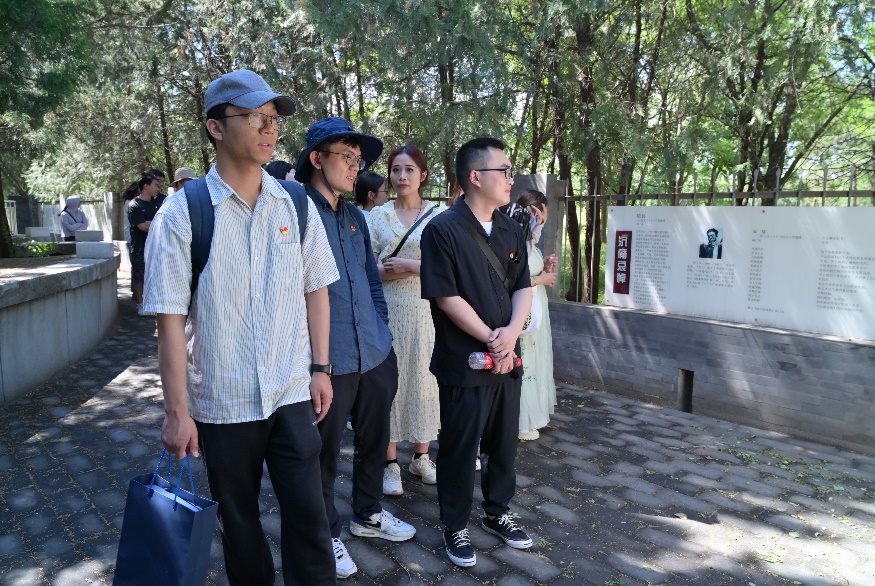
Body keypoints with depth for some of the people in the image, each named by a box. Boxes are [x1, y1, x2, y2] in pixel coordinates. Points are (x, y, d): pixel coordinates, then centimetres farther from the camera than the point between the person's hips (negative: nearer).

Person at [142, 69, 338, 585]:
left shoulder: (296, 206, 1)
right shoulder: (182, 213, -9)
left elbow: (316, 289, 7)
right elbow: (171, 317, -10)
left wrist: (320, 368, 4)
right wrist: (177, 410, -10)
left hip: (292, 393, 2)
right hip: (221, 400, -1)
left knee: (308, 514, 4)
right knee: (238, 517, 17)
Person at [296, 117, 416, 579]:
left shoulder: (355, 217, 12)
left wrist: (382, 332, 14)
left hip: (375, 357, 7)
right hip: (328, 362, -7)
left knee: (374, 441, 21)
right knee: (324, 454, 11)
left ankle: (367, 514, 43)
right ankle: (327, 534, 32)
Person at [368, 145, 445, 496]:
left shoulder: (439, 216, 3)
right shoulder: (378, 216, 6)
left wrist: (411, 265, -14)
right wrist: (392, 271, -15)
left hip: (428, 309, 0)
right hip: (389, 309, 0)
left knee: (425, 379, 6)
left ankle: (421, 457, 23)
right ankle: (390, 464, 15)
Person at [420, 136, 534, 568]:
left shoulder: (511, 232, 9)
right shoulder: (443, 230, -13)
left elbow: (523, 288, 8)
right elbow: (446, 297, -17)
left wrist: (511, 333, -11)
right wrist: (491, 339, -14)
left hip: (506, 358, 7)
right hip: (463, 363, -6)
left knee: (504, 442, 18)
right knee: (460, 448, 7)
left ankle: (497, 512, 38)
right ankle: (455, 527, 27)